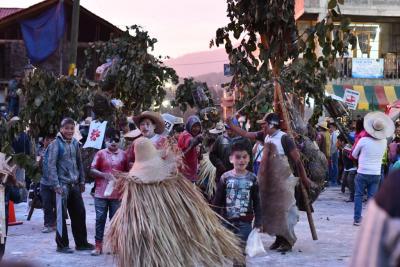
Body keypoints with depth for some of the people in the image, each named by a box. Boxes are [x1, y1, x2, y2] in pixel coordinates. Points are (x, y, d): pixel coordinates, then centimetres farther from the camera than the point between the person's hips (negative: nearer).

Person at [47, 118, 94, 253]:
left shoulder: (75, 143, 10)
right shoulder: (56, 144, -7)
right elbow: (51, 165, -10)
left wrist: (82, 181, 13)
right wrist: (56, 184, -15)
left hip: (75, 184, 6)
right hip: (62, 184, -6)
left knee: (79, 213, 8)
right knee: (62, 214, -1)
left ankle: (81, 242, 18)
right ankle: (62, 244, 7)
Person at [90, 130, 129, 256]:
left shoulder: (123, 155, 5)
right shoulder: (100, 154, 2)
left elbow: (127, 172, 9)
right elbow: (92, 170, 0)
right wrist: (104, 175, -15)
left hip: (117, 194, 1)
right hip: (101, 193, -1)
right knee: (100, 219, 2)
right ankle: (98, 245, 8)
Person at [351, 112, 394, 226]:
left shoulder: (363, 140, -15)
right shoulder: (384, 142, -5)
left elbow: (354, 155, 2)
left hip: (362, 173, -2)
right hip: (376, 174, 3)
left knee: (358, 195, 10)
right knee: (372, 197, 7)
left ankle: (357, 219, 8)